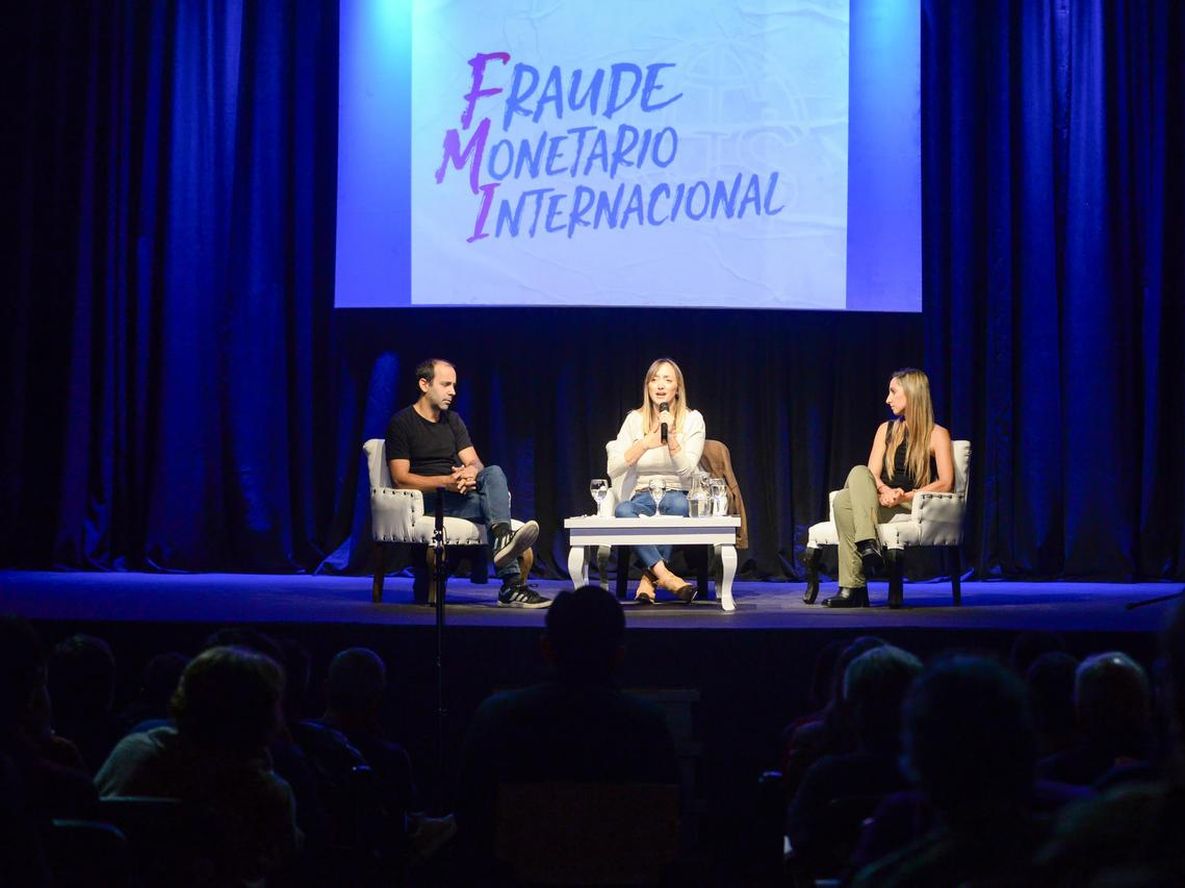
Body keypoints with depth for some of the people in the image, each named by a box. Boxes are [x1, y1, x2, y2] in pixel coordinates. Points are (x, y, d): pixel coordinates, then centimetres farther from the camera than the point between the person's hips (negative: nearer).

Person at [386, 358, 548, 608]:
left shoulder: (453, 421, 21)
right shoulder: (401, 423, 1)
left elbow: (475, 462, 11)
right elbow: (400, 478, -9)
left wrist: (471, 472, -16)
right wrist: (446, 481, -22)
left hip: (457, 492, 6)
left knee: (494, 473, -28)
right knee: (492, 503, -30)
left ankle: (503, 540, -47)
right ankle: (512, 584, -43)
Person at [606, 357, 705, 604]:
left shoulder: (692, 419, 1)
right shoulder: (635, 419, 5)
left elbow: (686, 469, -9)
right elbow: (613, 469, -3)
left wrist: (671, 437, -21)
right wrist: (645, 443, -12)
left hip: (677, 495, -1)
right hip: (643, 497, 1)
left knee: (678, 503, -38)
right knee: (622, 510, -34)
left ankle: (649, 576, -28)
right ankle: (666, 576, -40)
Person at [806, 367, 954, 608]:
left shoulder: (937, 434, 6)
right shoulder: (887, 430, 21)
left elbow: (945, 484, -4)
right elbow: (872, 475, 10)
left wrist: (905, 496, -16)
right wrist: (885, 490, -14)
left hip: (914, 507, -4)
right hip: (883, 503, 5)